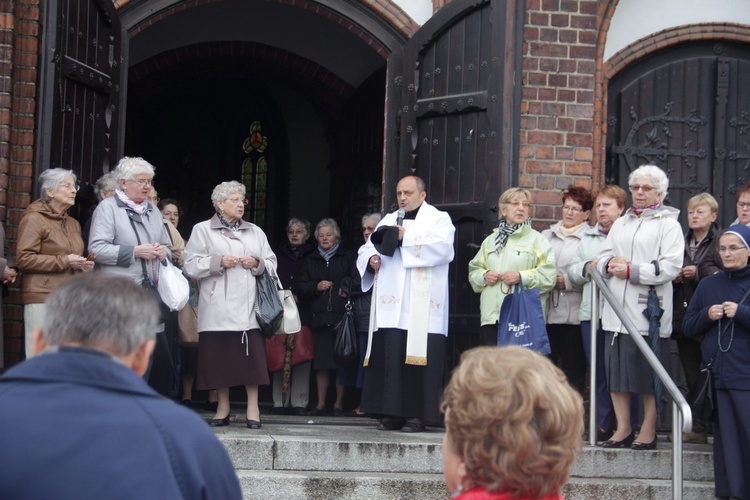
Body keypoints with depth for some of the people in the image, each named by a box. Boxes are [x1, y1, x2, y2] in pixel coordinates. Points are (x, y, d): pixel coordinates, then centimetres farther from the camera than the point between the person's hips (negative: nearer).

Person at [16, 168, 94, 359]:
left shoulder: (73, 224, 22)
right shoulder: (34, 219, -2)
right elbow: (23, 259, -12)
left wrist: (84, 265, 13)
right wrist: (63, 261, -15)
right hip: (42, 298, -7)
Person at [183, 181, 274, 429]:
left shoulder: (255, 232, 18)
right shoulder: (203, 230, 7)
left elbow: (271, 264, 15)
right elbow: (191, 265, -2)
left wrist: (257, 264, -5)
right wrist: (219, 261, -12)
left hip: (248, 306, 2)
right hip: (218, 307, -2)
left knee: (252, 356, -5)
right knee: (219, 356, 0)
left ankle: (253, 409, 2)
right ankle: (223, 407, 13)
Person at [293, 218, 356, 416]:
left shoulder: (348, 257, 9)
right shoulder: (310, 260, 20)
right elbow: (299, 287, 15)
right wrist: (316, 286, 0)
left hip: (342, 316, -3)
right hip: (320, 317, 3)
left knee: (342, 361, -4)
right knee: (321, 363, 1)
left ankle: (339, 403, 3)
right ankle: (321, 403, 7)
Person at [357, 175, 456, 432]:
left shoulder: (439, 219, 7)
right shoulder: (389, 220, 24)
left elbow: (443, 248, -12)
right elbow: (366, 249, 21)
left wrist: (406, 237, -13)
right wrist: (371, 257, -2)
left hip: (421, 308, -5)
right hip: (390, 306, 5)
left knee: (417, 358, -9)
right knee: (388, 357, -2)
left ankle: (417, 414, -5)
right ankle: (392, 412, 3)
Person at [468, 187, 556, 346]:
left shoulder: (537, 239, 5)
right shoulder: (490, 240, 19)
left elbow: (548, 275, -5)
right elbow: (473, 269, 20)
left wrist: (522, 277, -15)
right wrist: (484, 275, 0)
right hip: (491, 316, 4)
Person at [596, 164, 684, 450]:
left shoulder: (668, 223, 1)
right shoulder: (620, 223, 22)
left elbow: (670, 266, -10)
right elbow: (602, 257, 20)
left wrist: (631, 271, -14)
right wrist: (610, 264, -4)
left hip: (648, 310, -6)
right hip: (616, 308, 6)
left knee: (648, 371, -3)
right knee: (615, 369, 5)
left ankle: (648, 432, 5)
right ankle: (623, 429, 14)